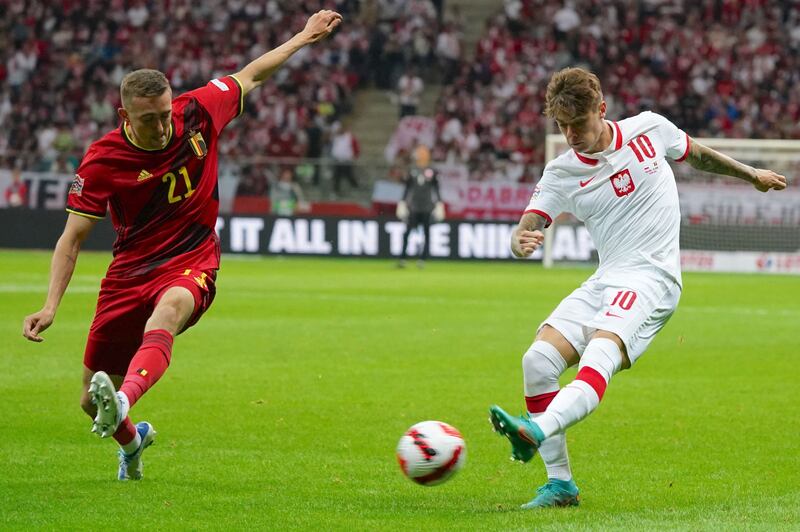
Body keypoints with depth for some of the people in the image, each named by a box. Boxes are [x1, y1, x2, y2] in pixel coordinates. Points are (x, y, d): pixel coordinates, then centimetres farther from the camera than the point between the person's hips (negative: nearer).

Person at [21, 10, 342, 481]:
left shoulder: (197, 112, -7)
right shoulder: (102, 161, -13)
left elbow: (250, 76, 13)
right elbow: (73, 237, -10)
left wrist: (304, 37, 19)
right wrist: (51, 307, -21)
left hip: (192, 265, -1)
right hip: (131, 270, 1)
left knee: (166, 312, -40)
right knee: (91, 401, 5)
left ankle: (122, 403, -64)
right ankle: (131, 439, 42)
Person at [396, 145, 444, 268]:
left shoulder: (432, 172, 4)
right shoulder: (412, 171, 7)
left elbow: (436, 189, 7)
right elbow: (407, 189, 11)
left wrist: (439, 204, 2)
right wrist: (402, 203, 7)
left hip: (427, 207, 0)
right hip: (413, 207, 0)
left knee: (427, 233, -1)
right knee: (407, 231, -6)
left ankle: (422, 259, 3)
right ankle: (402, 258, -6)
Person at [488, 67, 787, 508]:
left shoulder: (649, 129, 2)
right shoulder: (561, 173, 4)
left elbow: (696, 154, 23)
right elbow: (526, 228, -3)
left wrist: (752, 175, 37)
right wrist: (520, 242, -29)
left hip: (651, 278, -4)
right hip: (604, 280, 4)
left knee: (599, 355, -30)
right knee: (537, 360, -14)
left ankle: (538, 431, -56)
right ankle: (560, 483, -5)